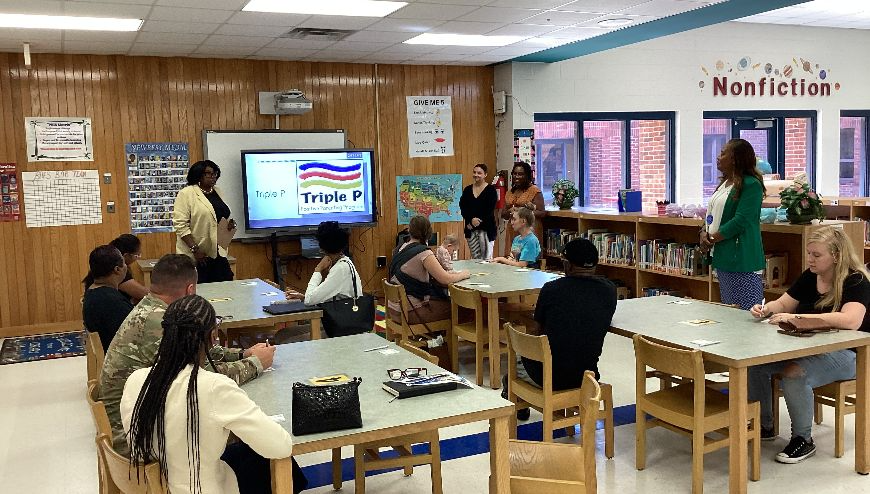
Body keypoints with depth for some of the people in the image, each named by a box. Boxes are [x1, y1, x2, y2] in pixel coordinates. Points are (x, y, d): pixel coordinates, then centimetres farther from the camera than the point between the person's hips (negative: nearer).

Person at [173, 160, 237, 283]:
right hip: (195, 256, -6)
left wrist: (230, 223, 3)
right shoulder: (186, 194, -8)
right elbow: (180, 225, -14)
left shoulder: (217, 192, 13)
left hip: (218, 254, 6)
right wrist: (195, 249, -20)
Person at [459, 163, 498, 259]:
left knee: (487, 257, -3)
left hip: (486, 229, -4)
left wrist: (478, 221, -15)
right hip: (471, 229, 4)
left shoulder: (491, 190, -1)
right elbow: (462, 208, 2)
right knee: (475, 257, 7)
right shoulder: (467, 190, 10)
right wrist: (471, 220, -14)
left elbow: (490, 210, -9)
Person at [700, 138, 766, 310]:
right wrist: (704, 233, -1)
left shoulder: (751, 185, -14)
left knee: (745, 313, -6)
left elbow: (741, 221, -21)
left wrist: (712, 238, -14)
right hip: (723, 258, 10)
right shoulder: (725, 183, 15)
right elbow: (713, 214, 18)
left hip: (741, 259, -10)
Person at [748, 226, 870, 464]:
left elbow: (850, 321, -34)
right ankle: (764, 426, 6)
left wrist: (796, 317, -36)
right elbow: (783, 303, 16)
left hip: (846, 354, -7)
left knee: (794, 374, -34)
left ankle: (803, 439, -12)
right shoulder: (810, 276, 5)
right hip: (808, 346, 7)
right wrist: (766, 309, -10)